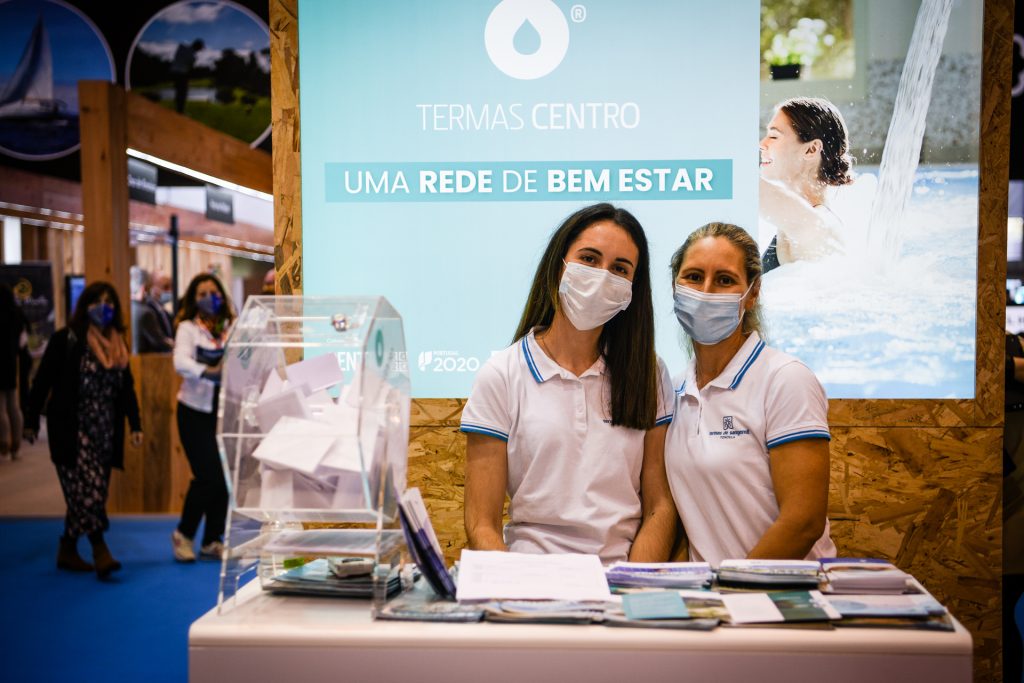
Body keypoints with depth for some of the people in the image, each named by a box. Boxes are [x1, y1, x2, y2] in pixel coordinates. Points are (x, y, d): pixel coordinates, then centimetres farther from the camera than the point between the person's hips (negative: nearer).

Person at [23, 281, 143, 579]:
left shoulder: (117, 343, 12)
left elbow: (126, 387, 15)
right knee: (87, 489, -12)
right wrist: (31, 421, -5)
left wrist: (135, 425, 10)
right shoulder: (65, 340, -4)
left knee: (83, 494, 8)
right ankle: (100, 552, -10)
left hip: (105, 431, 5)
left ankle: (68, 550, 19)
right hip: (71, 430, -5)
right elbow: (43, 382, -4)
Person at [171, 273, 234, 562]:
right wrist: (208, 371, -35)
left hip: (225, 408, 4)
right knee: (208, 476, -9)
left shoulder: (231, 327, 9)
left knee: (224, 476, 3)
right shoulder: (188, 328, -2)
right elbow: (180, 362, -19)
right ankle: (184, 534, 13)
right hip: (196, 410, -4)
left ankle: (212, 541, 17)